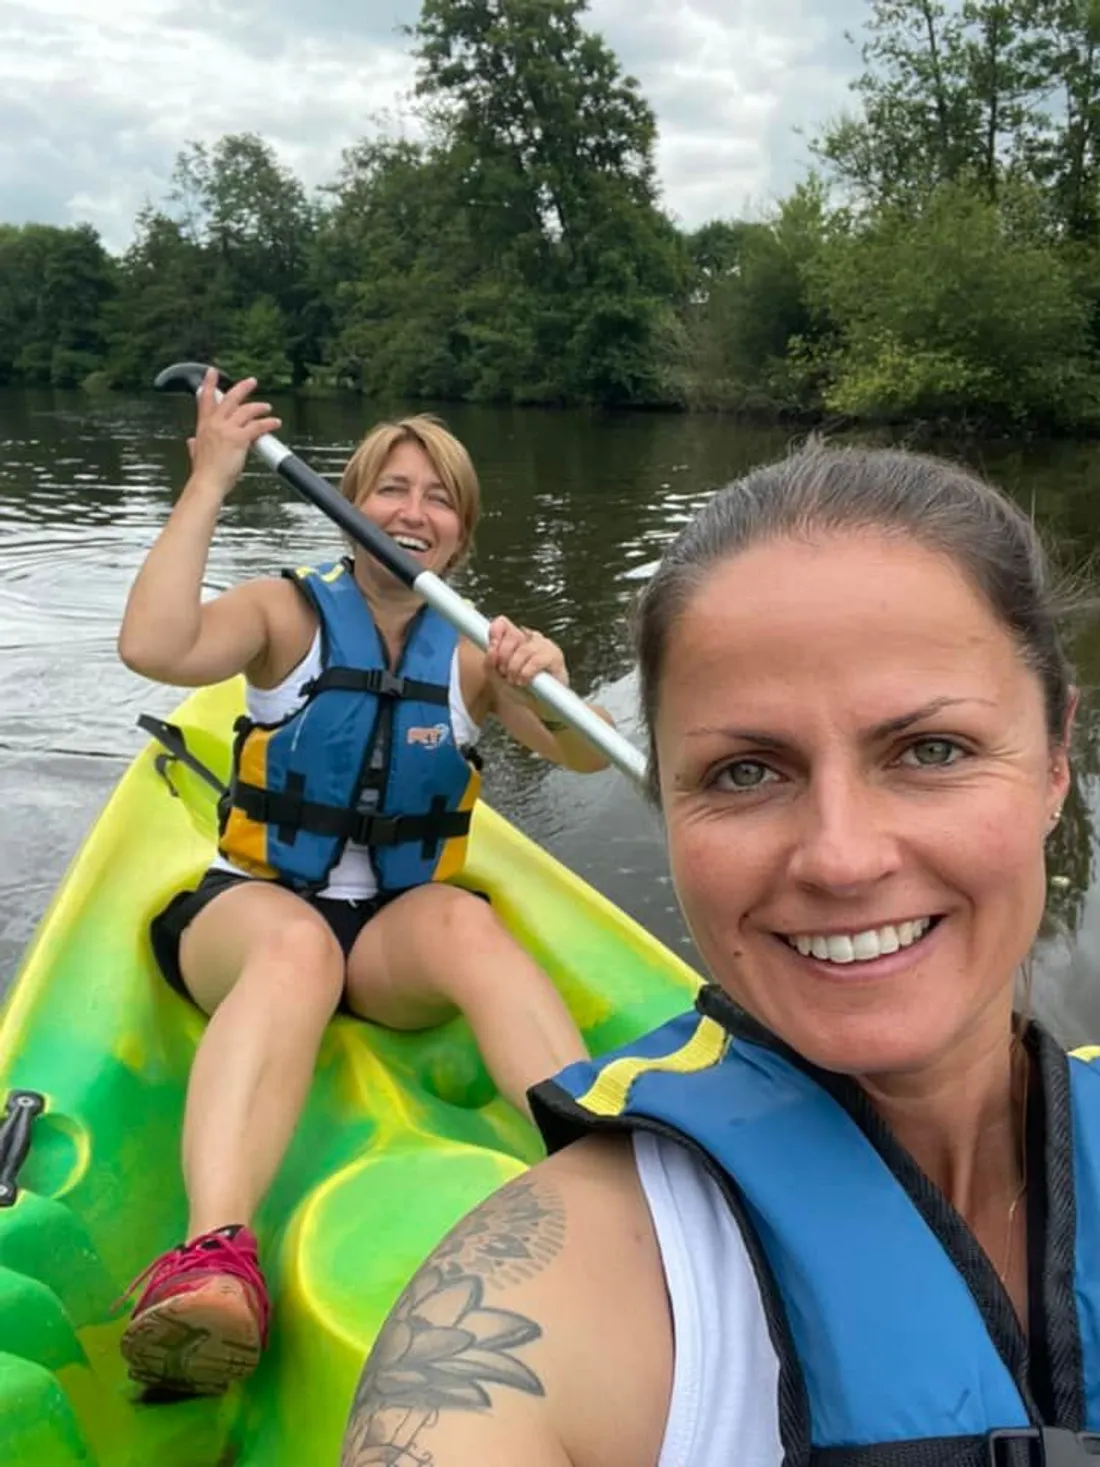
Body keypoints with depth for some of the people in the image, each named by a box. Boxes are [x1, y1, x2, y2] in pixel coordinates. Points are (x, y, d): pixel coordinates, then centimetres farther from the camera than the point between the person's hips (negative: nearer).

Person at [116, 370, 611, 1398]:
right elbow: (154, 650, -20)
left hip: (404, 934, 2)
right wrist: (208, 482, -18)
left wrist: (553, 689, -28)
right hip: (247, 912, -2)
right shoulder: (289, 614, 0)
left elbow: (587, 756, -7)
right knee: (298, 942, -38)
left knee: (468, 922, -33)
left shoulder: (473, 650, 6)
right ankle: (212, 1260, -57)